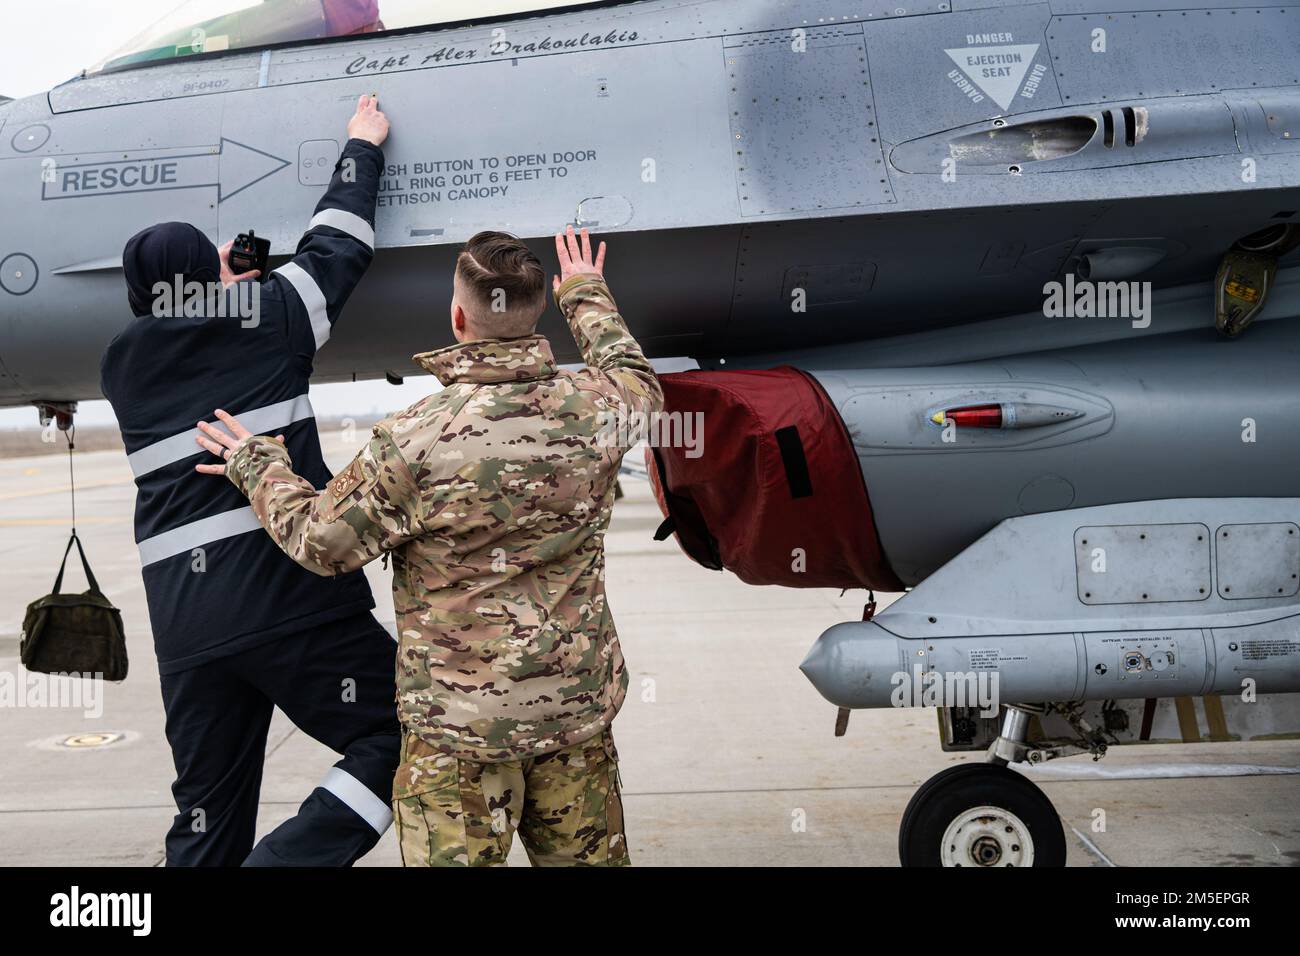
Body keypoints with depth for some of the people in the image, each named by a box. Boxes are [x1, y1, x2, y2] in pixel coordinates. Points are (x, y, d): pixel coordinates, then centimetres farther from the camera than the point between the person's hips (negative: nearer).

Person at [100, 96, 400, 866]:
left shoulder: (123, 362, 13)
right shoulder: (264, 320, 2)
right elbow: (338, 248, 15)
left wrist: (217, 291, 37)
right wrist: (364, 146, 29)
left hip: (180, 618, 6)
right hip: (288, 593, -5)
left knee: (209, 824, 14)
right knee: (396, 740, 4)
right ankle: (282, 860, -13)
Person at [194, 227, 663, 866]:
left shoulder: (413, 442, -19)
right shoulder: (594, 408, -7)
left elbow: (320, 540, -6)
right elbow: (640, 382, 20)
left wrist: (258, 465, 12)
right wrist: (586, 293, 34)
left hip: (461, 722, -4)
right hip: (579, 706, 4)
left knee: (455, 856, 9)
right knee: (588, 857, 17)